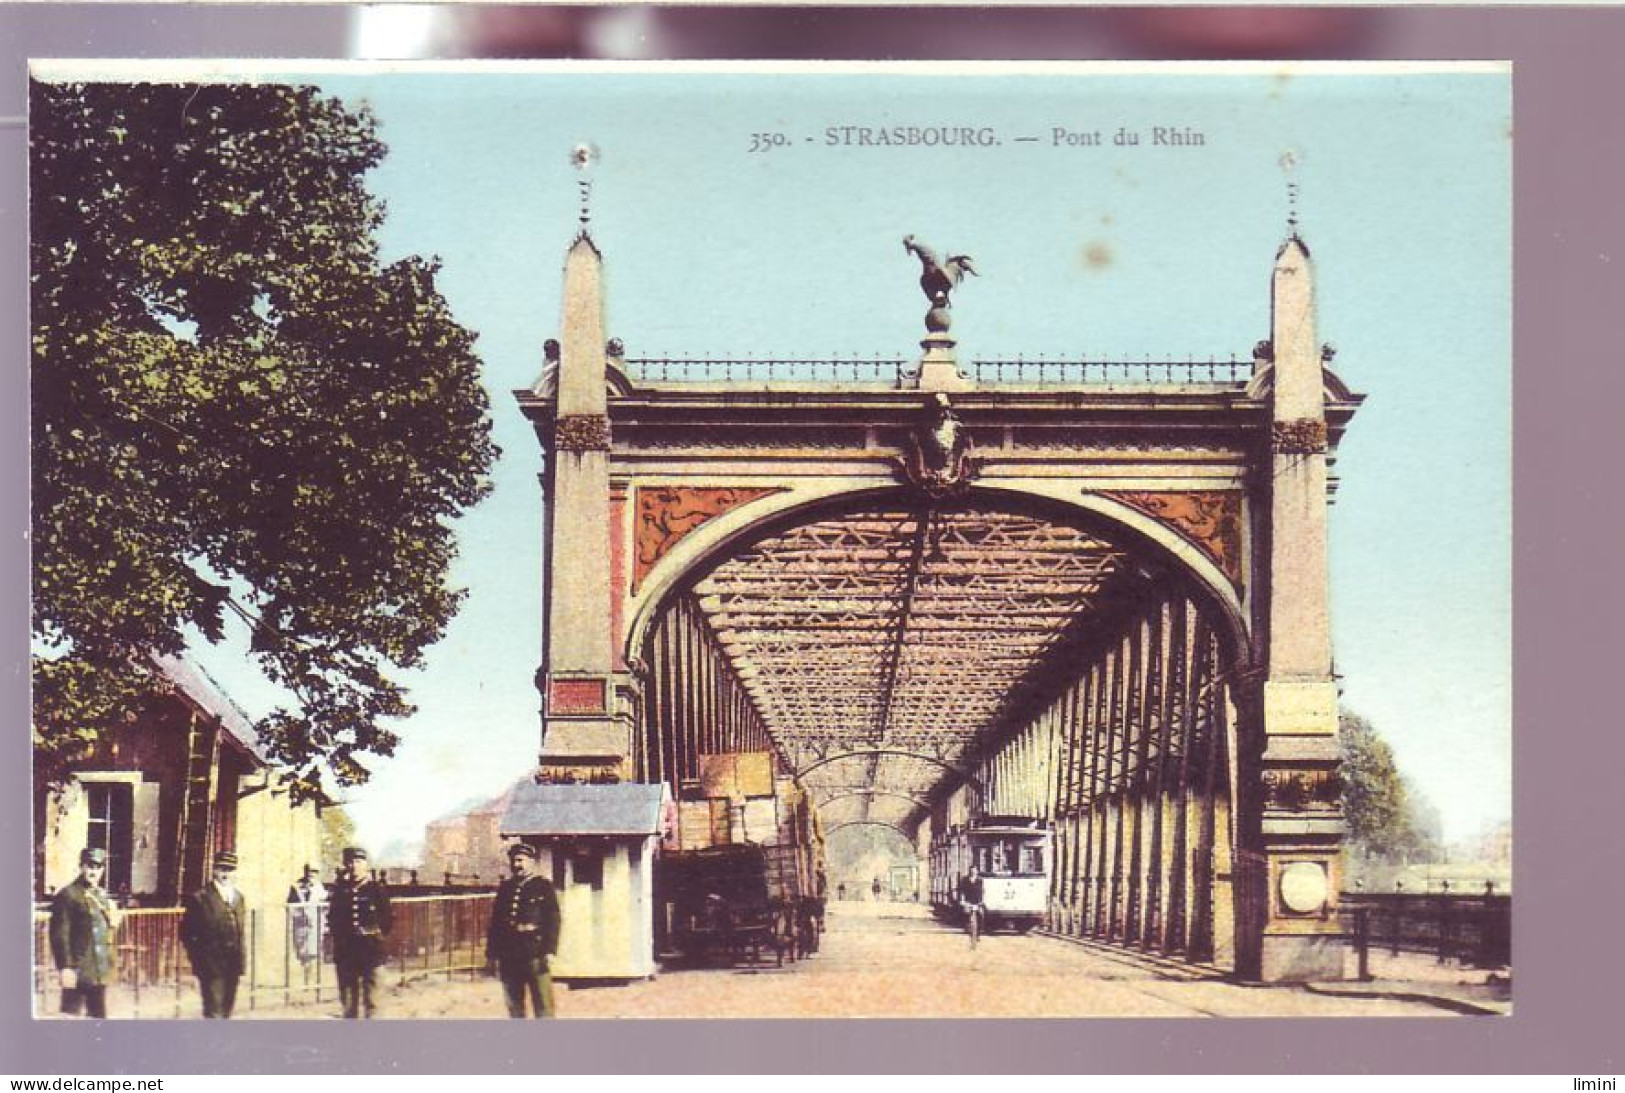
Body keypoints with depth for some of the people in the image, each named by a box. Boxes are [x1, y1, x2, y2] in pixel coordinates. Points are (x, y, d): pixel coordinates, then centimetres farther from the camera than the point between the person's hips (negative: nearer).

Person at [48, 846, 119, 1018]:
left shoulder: (102, 896, 15)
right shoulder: (68, 895, -9)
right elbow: (60, 935, -14)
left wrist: (112, 922, 2)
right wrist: (65, 967, -19)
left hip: (100, 971, 8)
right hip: (78, 971, -8)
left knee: (99, 1016, 12)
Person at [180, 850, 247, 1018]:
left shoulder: (239, 898, 12)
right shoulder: (200, 898, -8)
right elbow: (186, 932, -6)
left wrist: (240, 956, 11)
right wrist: (198, 957, -8)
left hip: (233, 966, 6)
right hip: (211, 966, -6)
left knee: (226, 1011, 14)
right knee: (214, 1013, -10)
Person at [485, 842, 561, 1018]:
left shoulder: (543, 886, 2)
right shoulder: (505, 888, 14)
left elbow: (553, 920, -4)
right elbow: (495, 922, 16)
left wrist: (550, 950, -13)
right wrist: (491, 953, 11)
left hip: (535, 954, -5)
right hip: (509, 956, 5)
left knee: (542, 1003, -4)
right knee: (514, 1005, 10)